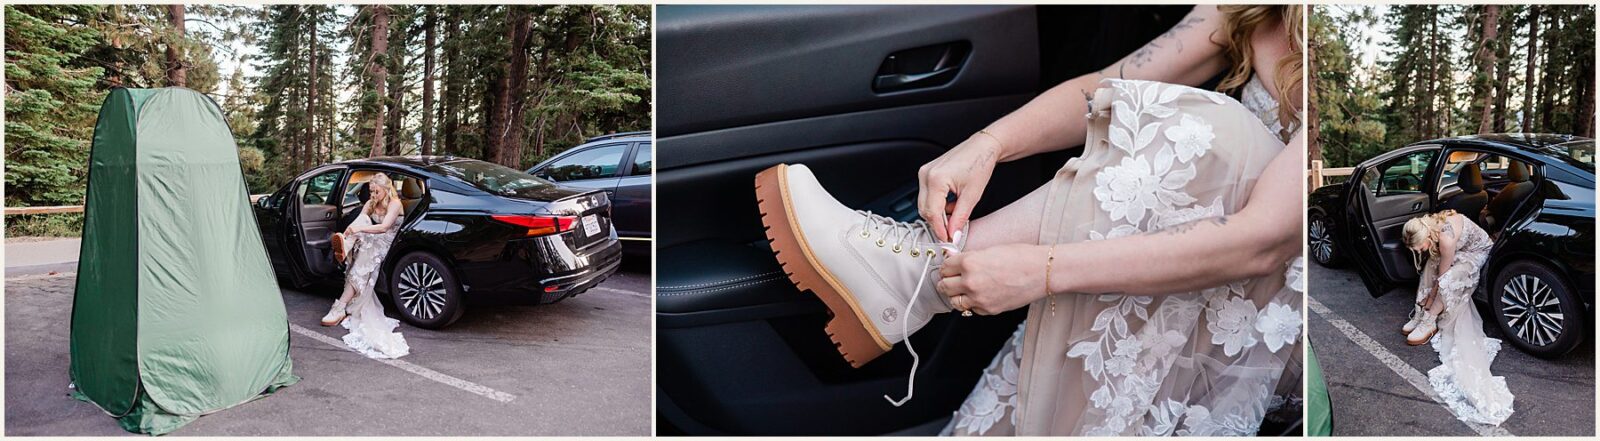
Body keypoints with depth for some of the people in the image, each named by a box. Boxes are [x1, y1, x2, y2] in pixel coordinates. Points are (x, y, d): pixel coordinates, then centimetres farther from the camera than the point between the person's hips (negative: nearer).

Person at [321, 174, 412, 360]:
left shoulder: (395, 204, -8)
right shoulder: (371, 203, 14)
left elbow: (384, 227, -20)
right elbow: (358, 221, 0)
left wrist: (359, 229, -32)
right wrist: (347, 233, -20)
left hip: (387, 243, -6)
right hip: (371, 240, 6)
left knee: (361, 267, -31)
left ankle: (340, 308, -35)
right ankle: (344, 246, -50)